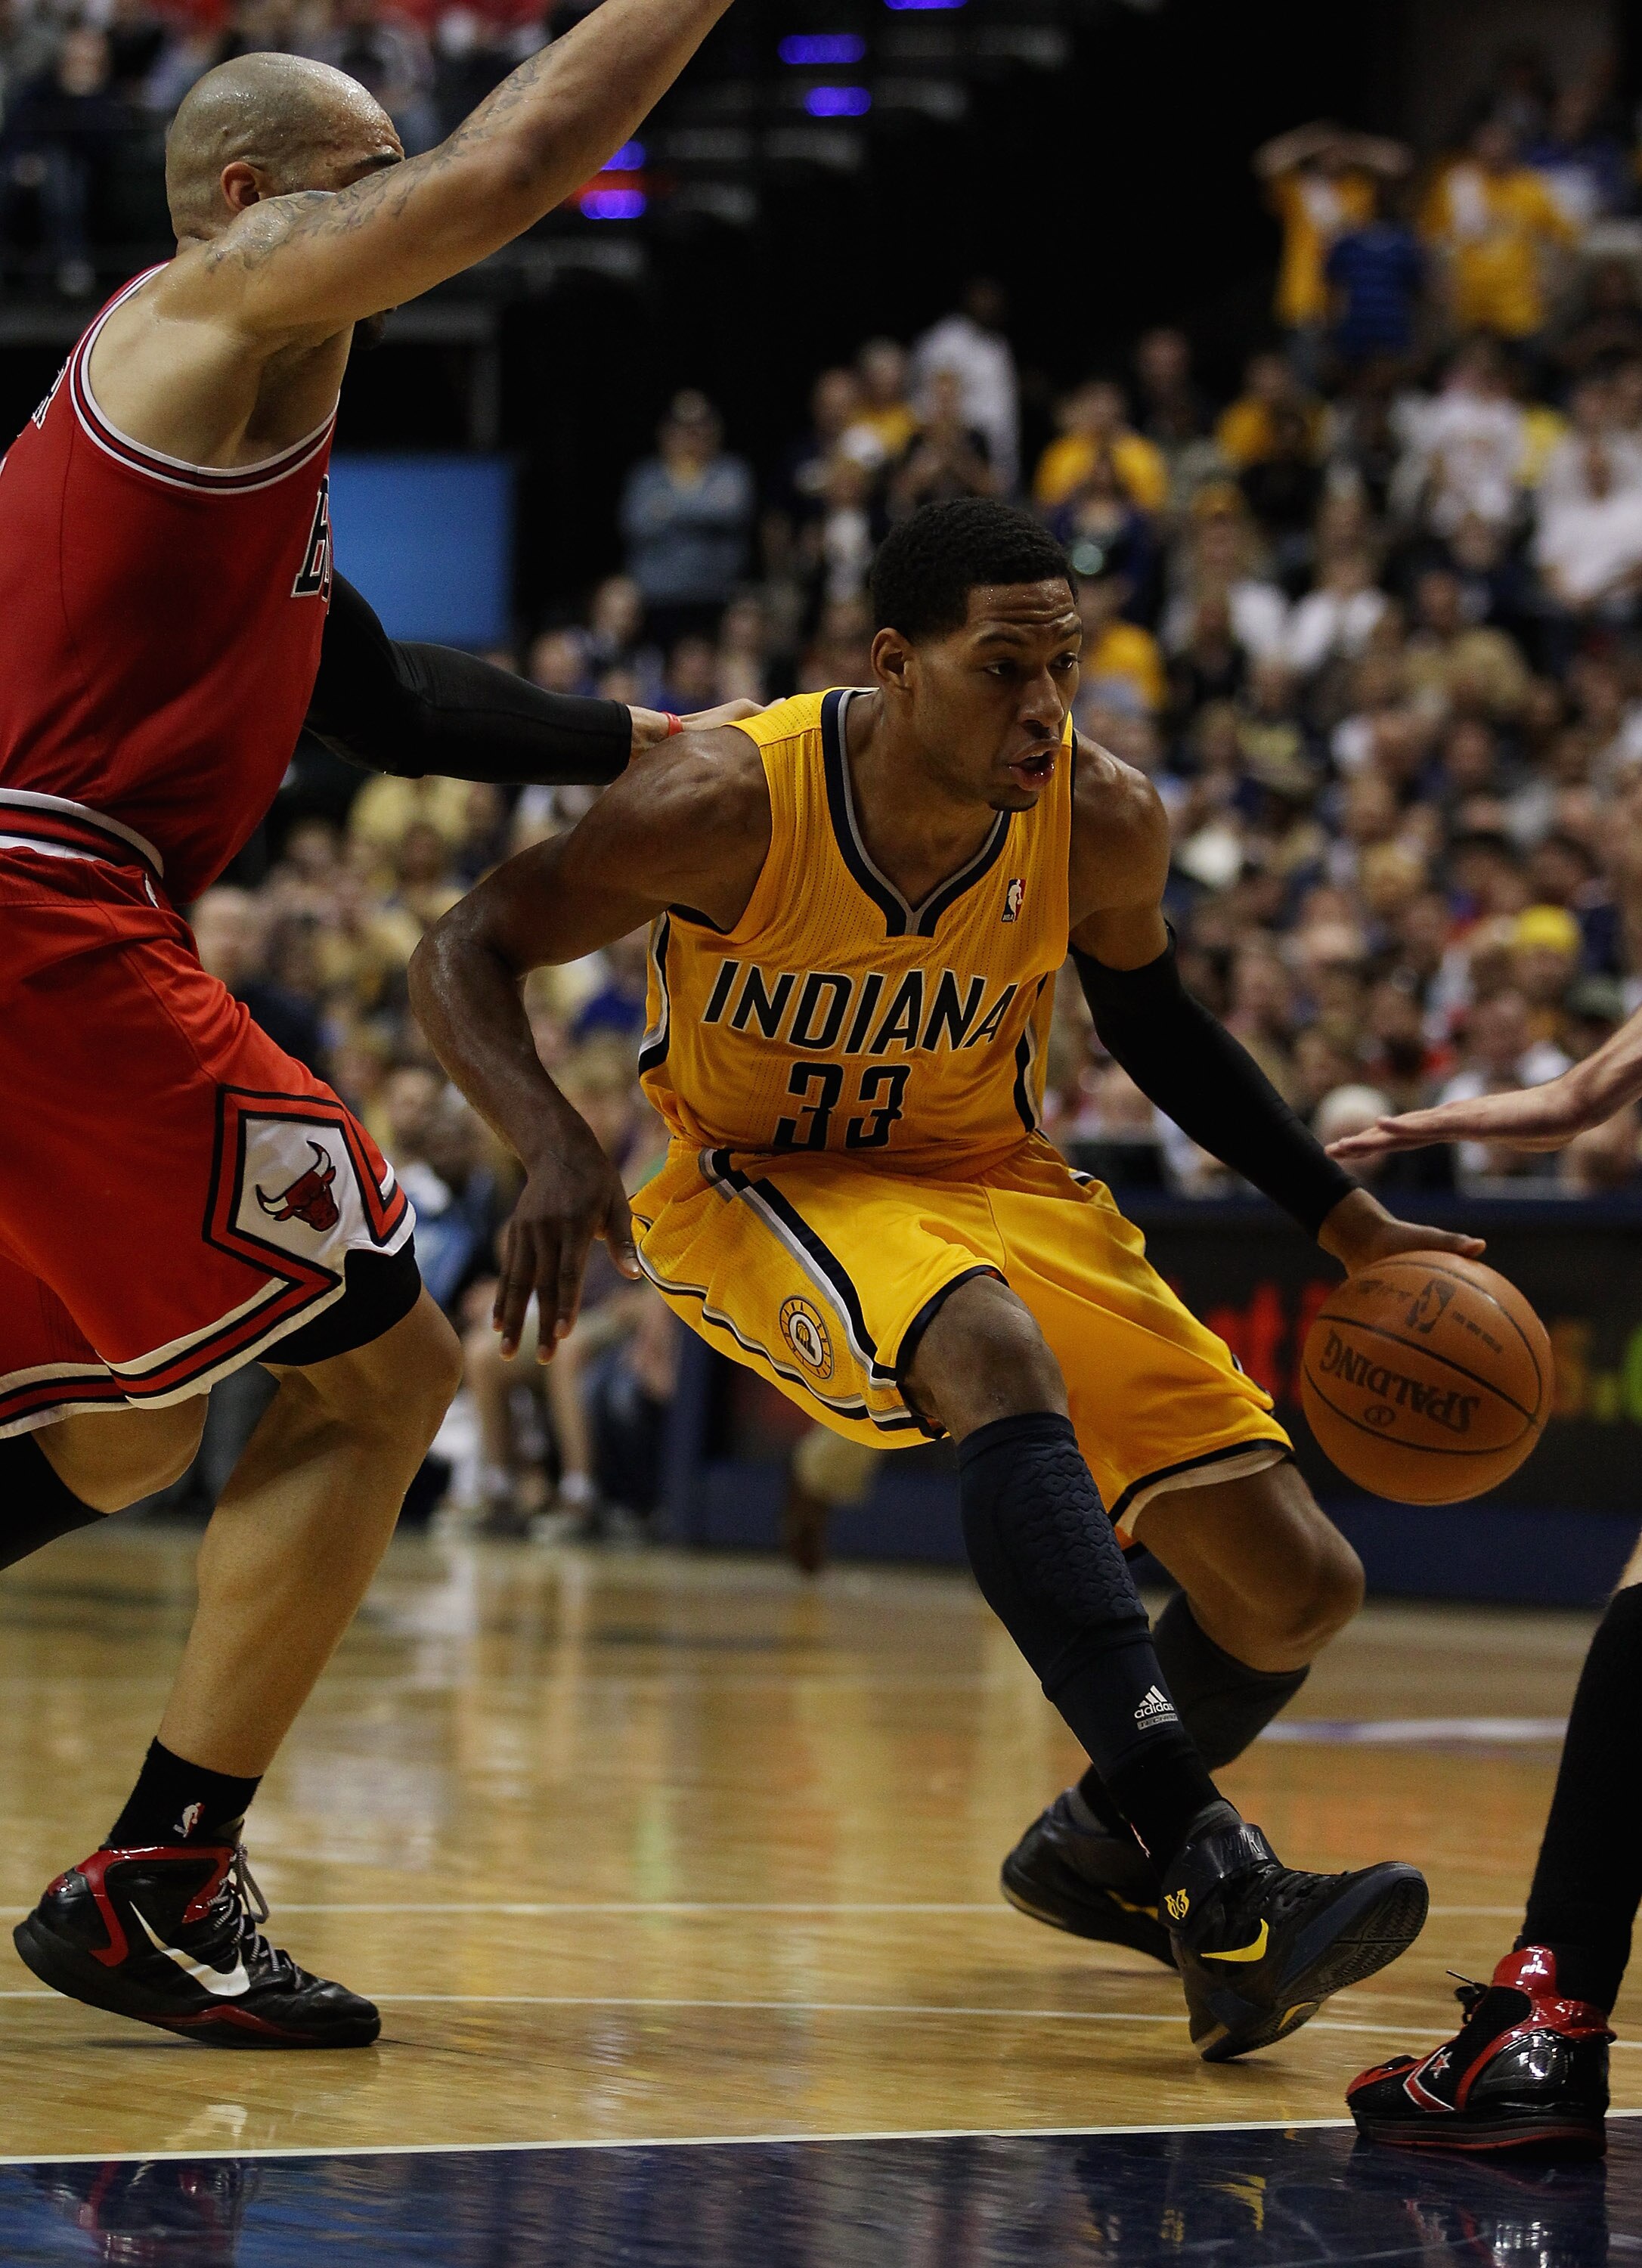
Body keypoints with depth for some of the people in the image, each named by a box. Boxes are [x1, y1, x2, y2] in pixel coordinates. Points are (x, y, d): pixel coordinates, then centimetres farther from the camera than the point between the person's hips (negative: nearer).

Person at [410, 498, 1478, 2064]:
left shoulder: (1102, 819, -15)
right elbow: (465, 956, -17)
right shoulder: (729, 802, -26)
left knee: (1297, 1586, -5)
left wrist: (1347, 1221, 7)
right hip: (759, 1190, -5)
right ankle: (1213, 1884, -45)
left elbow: (1147, 1016, 7)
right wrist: (555, 1151, -35)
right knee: (999, 1352, -39)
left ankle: (1107, 1843, 28)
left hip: (994, 1184, 5)